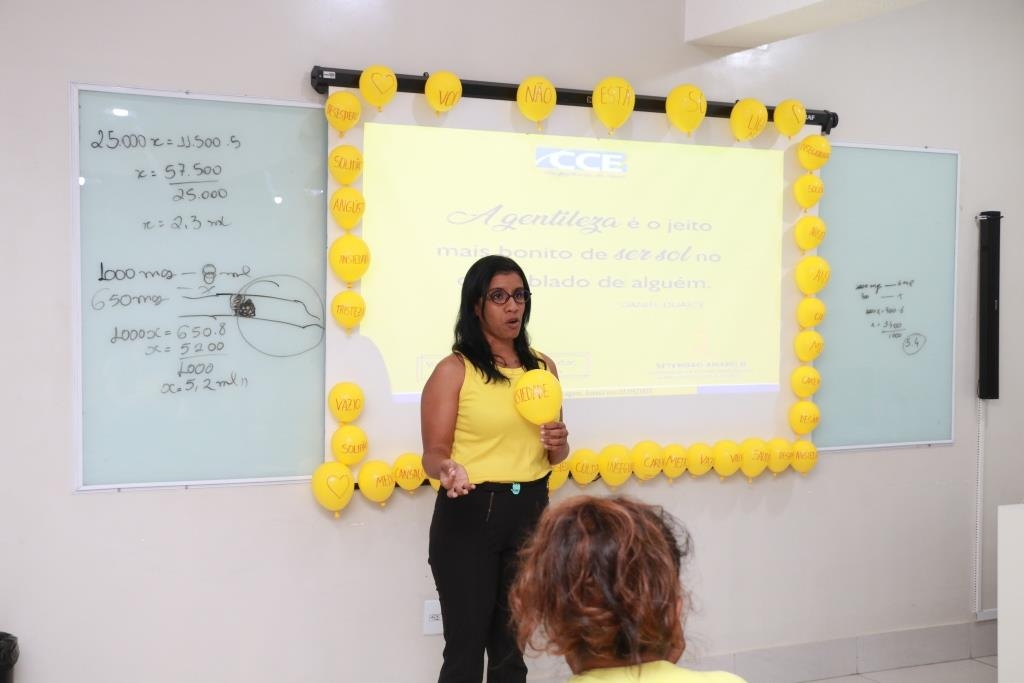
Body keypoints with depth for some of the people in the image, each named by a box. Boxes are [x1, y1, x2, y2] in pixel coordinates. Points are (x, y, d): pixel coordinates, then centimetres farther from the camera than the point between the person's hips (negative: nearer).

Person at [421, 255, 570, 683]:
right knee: (466, 647, 1)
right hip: (469, 516, -5)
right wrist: (447, 469, -30)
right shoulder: (454, 370, -7)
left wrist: (558, 446, -5)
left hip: (531, 512, 5)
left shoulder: (543, 367, 9)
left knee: (512, 645, 15)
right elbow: (434, 452, -9)